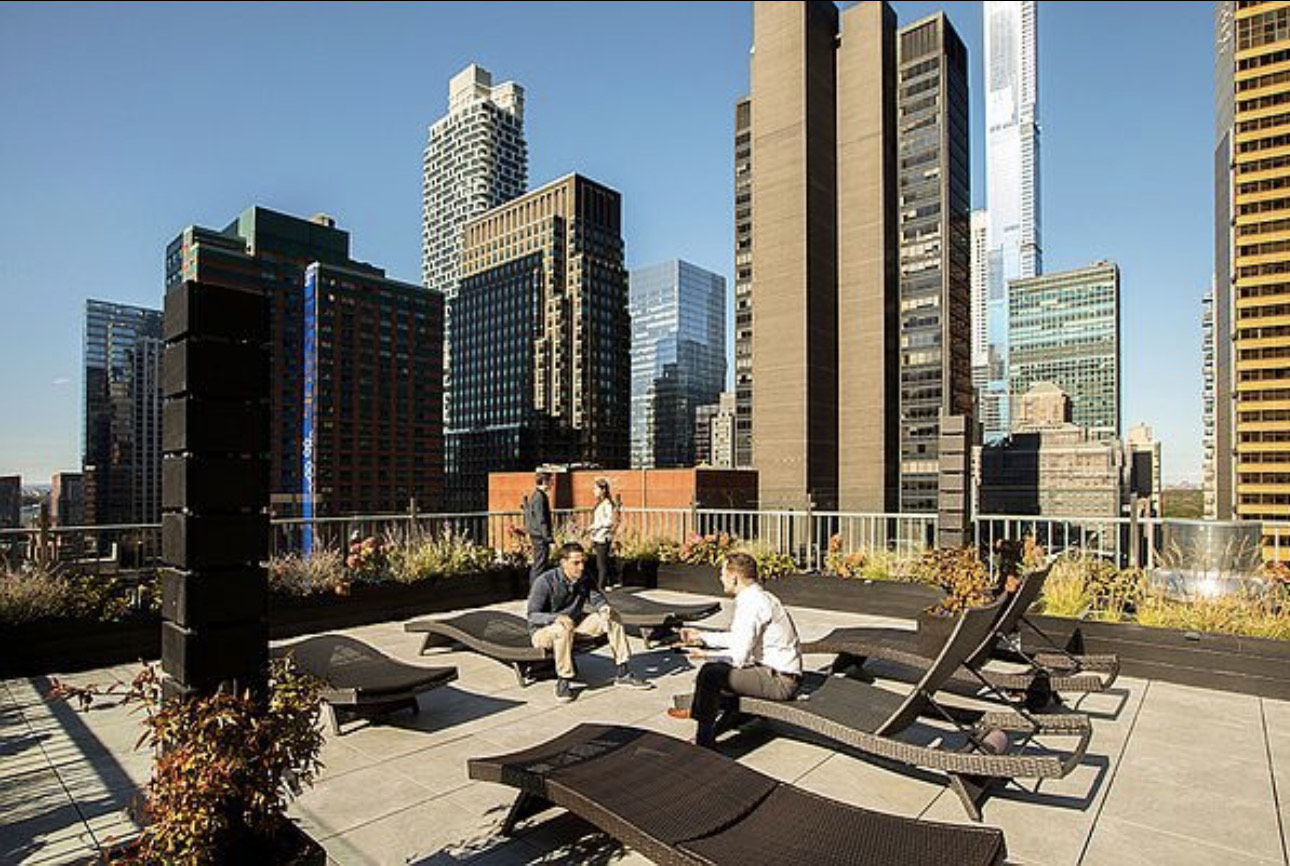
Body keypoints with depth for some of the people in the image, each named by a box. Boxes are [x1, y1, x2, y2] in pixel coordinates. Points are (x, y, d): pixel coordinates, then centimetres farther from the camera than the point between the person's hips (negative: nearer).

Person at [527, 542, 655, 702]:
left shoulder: (585, 579, -5)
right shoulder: (545, 582, -22)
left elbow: (597, 598, 5)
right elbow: (532, 616, -24)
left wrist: (604, 608, -20)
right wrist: (556, 618, -43)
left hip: (575, 622, 6)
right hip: (543, 630, -6)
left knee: (613, 617, -7)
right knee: (564, 629, -40)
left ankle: (623, 674, -3)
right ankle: (562, 682, -25)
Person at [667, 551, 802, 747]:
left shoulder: (752, 603, -21)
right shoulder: (755, 597, 9)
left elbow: (740, 657, -23)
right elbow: (736, 639, 20)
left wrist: (705, 655, -9)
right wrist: (702, 637, 25)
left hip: (779, 681, -11)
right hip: (779, 672, 11)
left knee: (710, 672, -15)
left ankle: (704, 742, 0)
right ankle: (698, 713, 30)